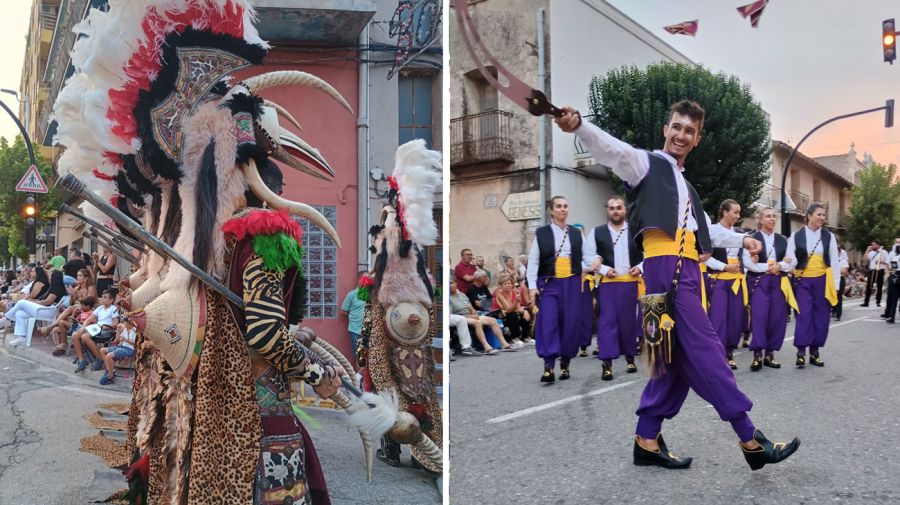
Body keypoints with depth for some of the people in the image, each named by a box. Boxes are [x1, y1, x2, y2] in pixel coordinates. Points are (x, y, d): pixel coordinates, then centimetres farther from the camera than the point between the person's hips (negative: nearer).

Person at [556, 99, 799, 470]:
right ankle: (749, 439, -3)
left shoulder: (686, 188, 29)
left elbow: (705, 230, 39)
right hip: (666, 266, -9)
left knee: (681, 355, 7)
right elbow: (613, 150, -17)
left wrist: (741, 239, 28)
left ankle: (647, 440, 13)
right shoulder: (647, 163, 5)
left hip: (688, 270, 9)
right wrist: (578, 126, -36)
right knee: (704, 351, -9)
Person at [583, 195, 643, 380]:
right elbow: (588, 256, 2)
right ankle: (607, 364, -8)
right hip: (608, 283, -1)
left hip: (631, 282, 1)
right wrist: (604, 269, -10)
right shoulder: (597, 232, 5)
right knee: (608, 321, -7)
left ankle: (630, 358, 24)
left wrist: (640, 267, -6)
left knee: (629, 321, 8)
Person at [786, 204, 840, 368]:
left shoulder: (829, 236, 4)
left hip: (823, 280, 2)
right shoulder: (796, 236, 0)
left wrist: (835, 285, 1)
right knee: (804, 315, -7)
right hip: (803, 281, -2)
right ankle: (801, 352, -4)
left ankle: (814, 352, 14)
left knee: (821, 316, 4)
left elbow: (834, 262, 5)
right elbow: (791, 260, -2)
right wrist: (787, 264, -25)